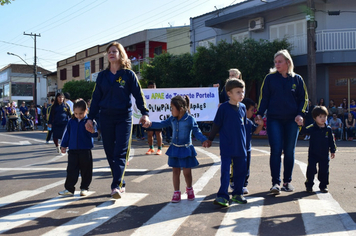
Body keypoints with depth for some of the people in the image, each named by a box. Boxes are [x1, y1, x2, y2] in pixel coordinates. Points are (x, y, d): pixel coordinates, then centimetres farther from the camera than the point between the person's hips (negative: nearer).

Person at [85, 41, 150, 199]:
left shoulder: (128, 74, 3)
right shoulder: (102, 75, 12)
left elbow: (138, 94, 0)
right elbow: (96, 98, 13)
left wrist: (144, 113, -11)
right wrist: (90, 118, 8)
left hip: (124, 117, -4)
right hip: (106, 118, 4)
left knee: (120, 153, -10)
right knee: (110, 153, 5)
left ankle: (116, 186, -13)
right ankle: (121, 184, 17)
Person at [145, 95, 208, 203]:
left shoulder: (190, 119, -12)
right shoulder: (172, 119, 3)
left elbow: (197, 132, -12)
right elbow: (161, 124, 7)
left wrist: (204, 140, -28)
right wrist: (150, 124, -7)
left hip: (186, 149, -4)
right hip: (174, 149, 4)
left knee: (187, 172, 2)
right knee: (176, 172, 9)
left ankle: (189, 189, 30)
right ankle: (176, 193, 20)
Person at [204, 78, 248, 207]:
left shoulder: (243, 107, 6)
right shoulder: (223, 108, -9)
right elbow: (216, 125, -1)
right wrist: (210, 139, 7)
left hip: (240, 146, 5)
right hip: (226, 146, -5)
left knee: (241, 170, 11)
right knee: (225, 171, -5)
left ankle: (237, 194, 25)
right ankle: (222, 196, 0)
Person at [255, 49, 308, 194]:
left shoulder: (297, 79, 7)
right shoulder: (270, 78, 4)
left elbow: (303, 98, 9)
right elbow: (264, 97, 5)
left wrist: (300, 114, -5)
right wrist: (260, 113, -6)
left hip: (292, 120, 2)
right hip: (274, 119, -1)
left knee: (289, 152, 7)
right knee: (276, 150, -10)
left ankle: (287, 181, 19)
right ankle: (275, 183, -9)